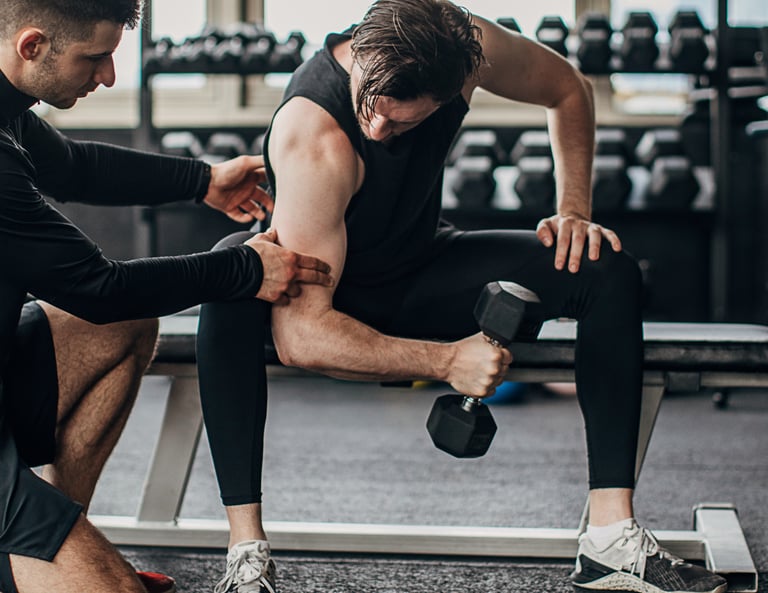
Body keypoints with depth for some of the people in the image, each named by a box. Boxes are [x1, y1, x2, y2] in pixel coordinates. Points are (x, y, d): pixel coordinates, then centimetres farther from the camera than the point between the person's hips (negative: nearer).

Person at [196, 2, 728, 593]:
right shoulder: (313, 139, -37)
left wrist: (574, 211, -9)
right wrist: (446, 360, -40)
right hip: (329, 298, -5)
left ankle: (612, 541, -16)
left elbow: (569, 89, 1)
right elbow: (298, 333, -38)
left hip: (421, 276, 5)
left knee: (609, 271, -13)